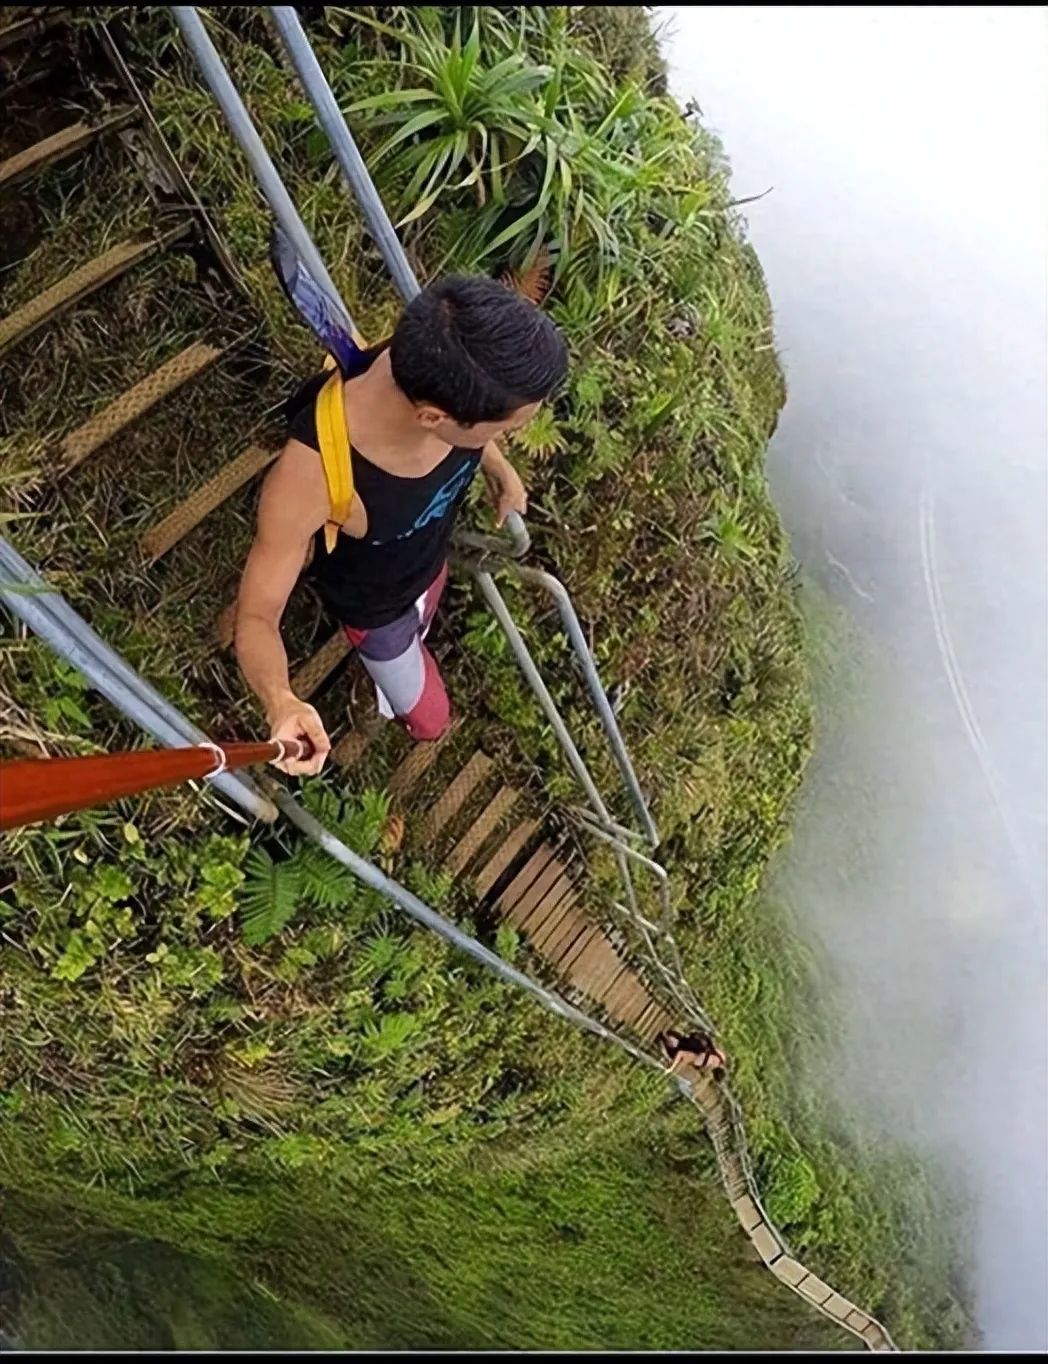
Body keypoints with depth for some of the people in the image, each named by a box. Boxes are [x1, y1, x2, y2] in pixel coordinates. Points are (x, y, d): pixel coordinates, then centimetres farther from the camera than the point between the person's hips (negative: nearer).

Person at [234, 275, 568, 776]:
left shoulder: (436, 370, -34)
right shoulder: (309, 477, -49)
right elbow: (257, 615, -38)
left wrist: (499, 469, 7)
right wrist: (281, 705, -57)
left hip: (431, 561, 4)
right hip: (375, 608, -4)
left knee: (417, 633, 37)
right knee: (428, 718, 22)